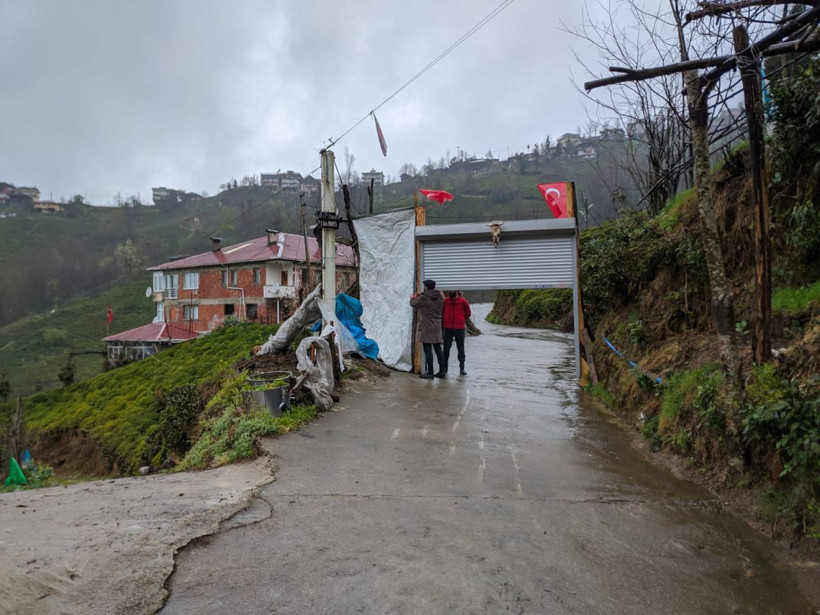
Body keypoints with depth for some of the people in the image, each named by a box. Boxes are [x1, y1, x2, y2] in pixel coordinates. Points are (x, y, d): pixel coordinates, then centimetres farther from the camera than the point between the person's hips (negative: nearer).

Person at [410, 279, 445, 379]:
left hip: (426, 327, -6)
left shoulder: (423, 298, -14)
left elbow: (413, 304, 2)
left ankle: (430, 372, 1)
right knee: (438, 349, 11)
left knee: (427, 349, -1)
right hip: (437, 327, 6)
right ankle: (441, 371, 13)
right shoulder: (440, 297, 4)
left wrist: (412, 298, 25)